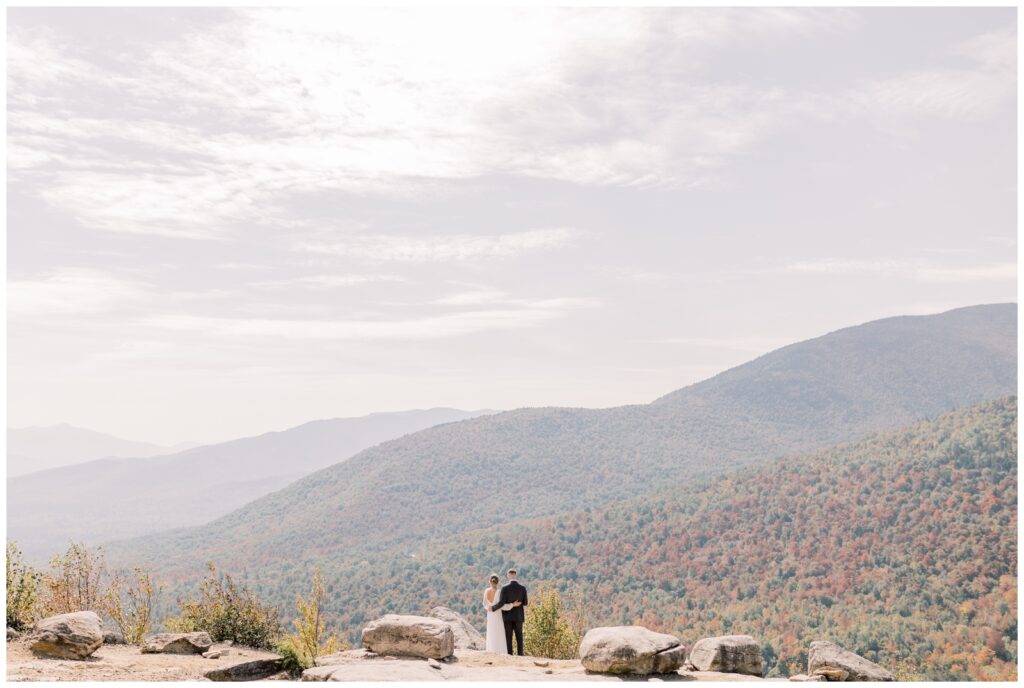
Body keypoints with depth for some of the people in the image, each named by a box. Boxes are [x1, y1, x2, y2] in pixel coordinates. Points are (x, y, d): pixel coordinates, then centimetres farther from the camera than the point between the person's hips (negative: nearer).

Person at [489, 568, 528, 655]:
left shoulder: (504, 587, -14)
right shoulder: (522, 587, -5)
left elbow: (501, 603, -19)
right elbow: (525, 603, -3)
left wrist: (492, 608, -3)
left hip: (507, 616, -2)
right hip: (518, 616, 2)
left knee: (508, 637, 4)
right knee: (519, 637, 10)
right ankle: (520, 655, 5)